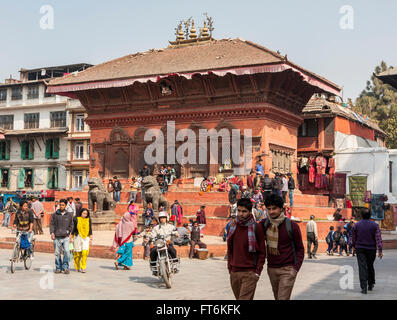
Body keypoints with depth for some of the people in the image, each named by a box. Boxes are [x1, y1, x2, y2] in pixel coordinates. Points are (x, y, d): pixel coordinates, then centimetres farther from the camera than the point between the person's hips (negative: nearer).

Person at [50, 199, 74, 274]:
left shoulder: (69, 214, 8)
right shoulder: (54, 214, 5)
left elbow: (71, 225, 14)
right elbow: (51, 224, 4)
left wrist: (70, 233, 5)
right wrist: (52, 233, -8)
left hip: (66, 237, 0)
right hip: (57, 237, 0)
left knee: (66, 251, -14)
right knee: (57, 253, 4)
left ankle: (65, 267, -4)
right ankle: (58, 268, 16)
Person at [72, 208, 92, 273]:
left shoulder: (88, 220, 8)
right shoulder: (76, 219, 0)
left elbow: (90, 229, 12)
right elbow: (73, 229, 2)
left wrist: (91, 238, 8)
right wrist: (71, 238, 0)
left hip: (86, 238, 2)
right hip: (77, 237, -2)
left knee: (85, 252, -13)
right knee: (77, 253, 3)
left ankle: (83, 268, -7)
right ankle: (77, 268, 19)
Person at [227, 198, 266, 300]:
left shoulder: (256, 228, -6)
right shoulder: (233, 226, 7)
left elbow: (262, 252, -3)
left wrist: (257, 272, -9)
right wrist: (230, 268, 10)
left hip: (249, 273, -5)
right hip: (234, 273, 5)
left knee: (244, 298, -11)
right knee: (238, 298, 11)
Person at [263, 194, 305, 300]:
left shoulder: (292, 225, -7)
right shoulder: (264, 224, 1)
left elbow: (300, 249, -1)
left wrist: (295, 268, -11)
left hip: (287, 269, -4)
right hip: (271, 269, 4)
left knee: (283, 298, -12)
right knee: (277, 297, 12)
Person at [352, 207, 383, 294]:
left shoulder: (356, 225, -2)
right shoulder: (374, 225, -5)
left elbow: (353, 238, 7)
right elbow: (378, 238, -10)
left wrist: (354, 246, 24)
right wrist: (380, 250, -10)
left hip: (360, 249, -1)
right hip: (371, 249, 1)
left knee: (362, 267, -4)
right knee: (370, 267, 17)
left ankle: (364, 287, -13)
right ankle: (370, 285, 28)